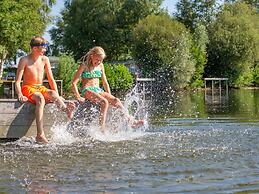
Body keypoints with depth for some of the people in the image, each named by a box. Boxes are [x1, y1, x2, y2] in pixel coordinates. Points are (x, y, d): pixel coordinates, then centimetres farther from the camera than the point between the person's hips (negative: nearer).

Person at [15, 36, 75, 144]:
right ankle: (40, 135, -48)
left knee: (52, 93, -30)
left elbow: (51, 80, 8)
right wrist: (20, 95, -25)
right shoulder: (24, 60, -8)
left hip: (41, 88, 5)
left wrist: (57, 96, -3)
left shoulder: (45, 60, 4)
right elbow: (17, 81, -8)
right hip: (28, 88, -5)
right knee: (40, 99, -36)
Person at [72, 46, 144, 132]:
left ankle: (132, 121, -20)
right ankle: (102, 128, -35)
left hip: (98, 90, 6)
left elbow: (105, 83, 20)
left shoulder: (100, 66, 13)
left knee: (116, 100, -17)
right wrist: (78, 97, -16)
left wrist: (109, 96, 8)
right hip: (87, 91, -6)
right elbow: (74, 83, -8)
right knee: (104, 102, -32)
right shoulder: (84, 65, -4)